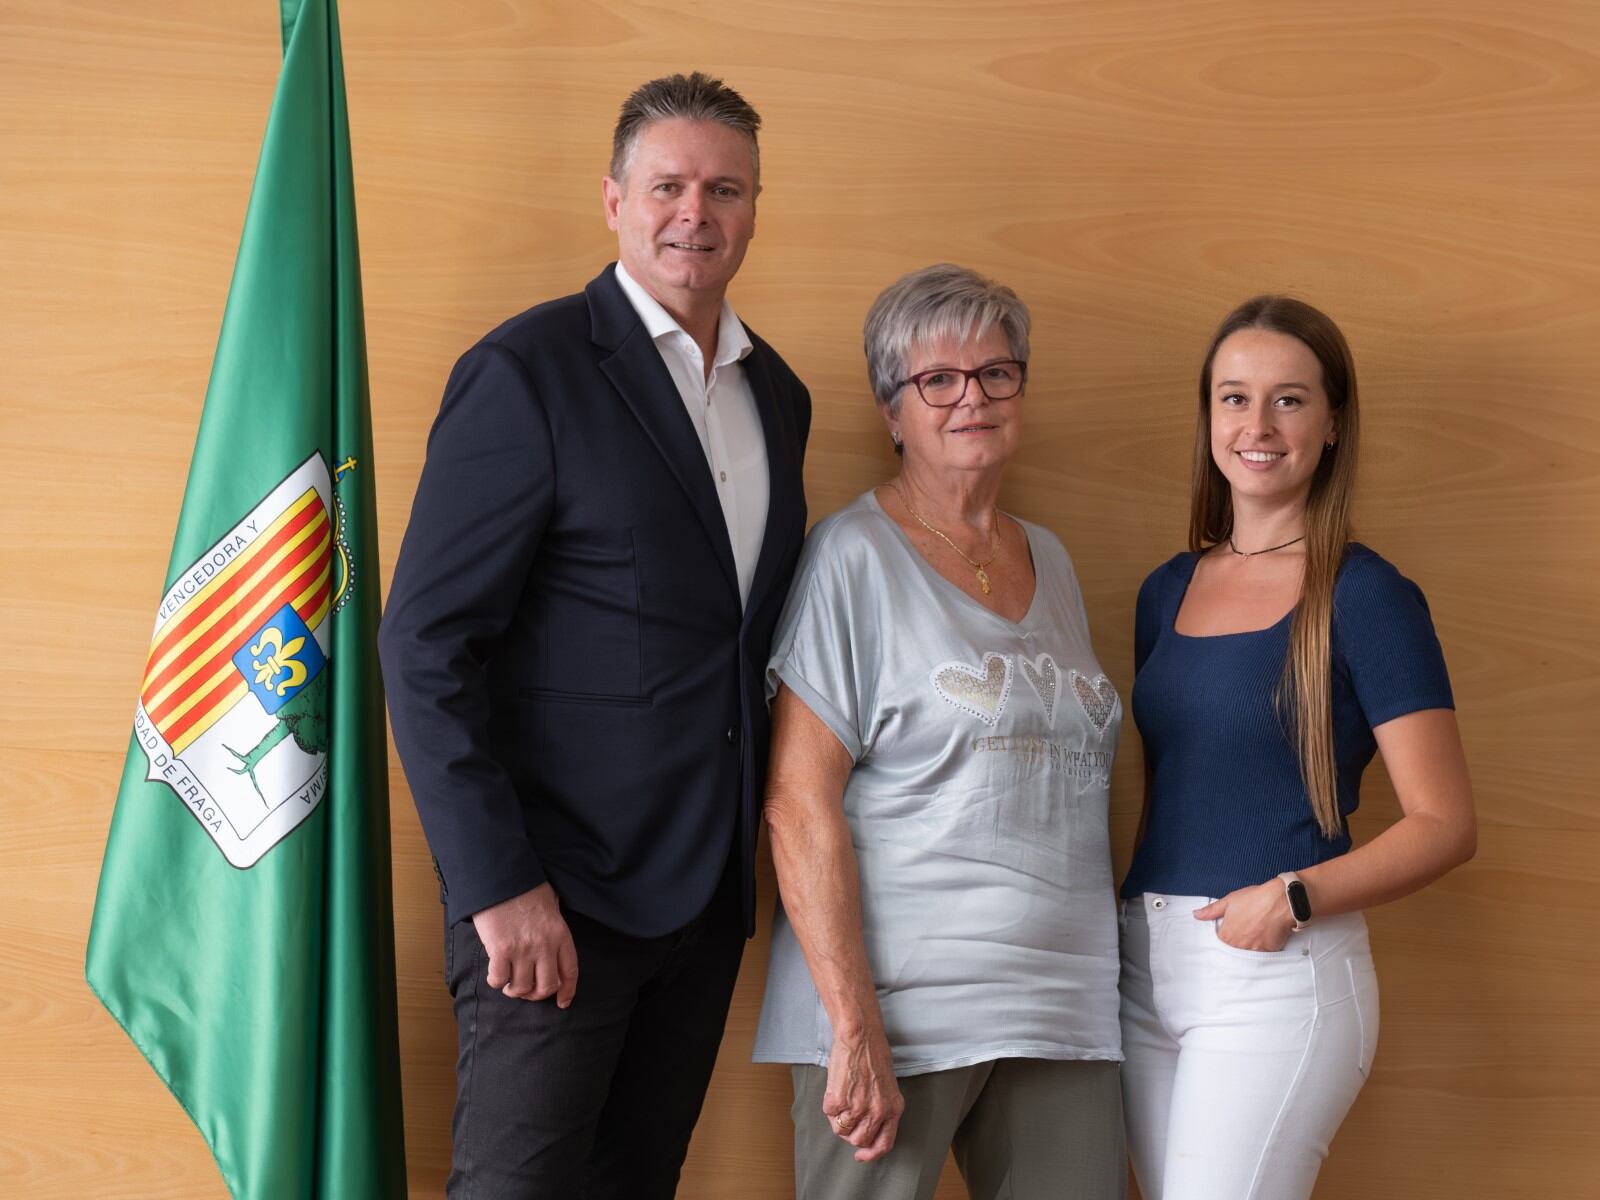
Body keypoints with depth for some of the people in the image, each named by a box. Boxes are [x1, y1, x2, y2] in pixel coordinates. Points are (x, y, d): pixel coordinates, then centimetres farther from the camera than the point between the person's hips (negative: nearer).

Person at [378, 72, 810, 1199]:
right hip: (559, 889, -6)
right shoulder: (527, 373, -9)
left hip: (712, 892, 6)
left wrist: (754, 836, 9)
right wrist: (498, 884, -18)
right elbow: (425, 643, -13)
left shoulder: (778, 395, 13)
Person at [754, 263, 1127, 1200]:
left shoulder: (1050, 561, 15)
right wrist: (855, 1029, -17)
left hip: (1064, 1011, 6)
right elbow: (800, 805, -11)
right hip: (899, 1006, -5)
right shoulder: (855, 555, -4)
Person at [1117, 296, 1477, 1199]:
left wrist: (1294, 897, -20)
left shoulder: (1366, 596, -6)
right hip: (1148, 963, 6)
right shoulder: (1168, 591, 12)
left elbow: (1445, 826, -8)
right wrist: (1130, 933, 6)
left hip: (1279, 971, -6)